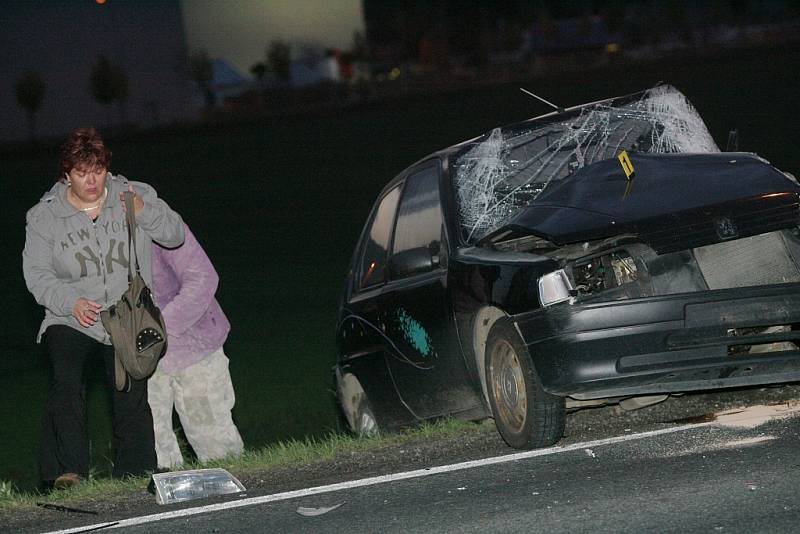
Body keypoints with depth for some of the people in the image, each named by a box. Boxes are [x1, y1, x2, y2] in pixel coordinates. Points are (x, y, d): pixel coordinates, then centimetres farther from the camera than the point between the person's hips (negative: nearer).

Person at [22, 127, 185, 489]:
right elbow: (37, 274, 0)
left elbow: (174, 235, 4)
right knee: (65, 382, -27)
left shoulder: (134, 195, 6)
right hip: (70, 322, -1)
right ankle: (69, 472, -28)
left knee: (132, 400, -7)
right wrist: (71, 302, -18)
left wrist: (144, 212, -16)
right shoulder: (45, 216, 2)